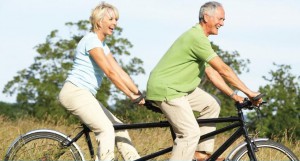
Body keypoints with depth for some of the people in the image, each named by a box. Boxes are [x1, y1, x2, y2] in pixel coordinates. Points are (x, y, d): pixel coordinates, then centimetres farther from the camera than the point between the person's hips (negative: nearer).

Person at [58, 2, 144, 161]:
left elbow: (120, 72, 13)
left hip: (85, 95, 10)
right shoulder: (91, 40, -13)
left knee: (119, 128, 7)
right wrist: (131, 95, -21)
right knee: (107, 130, -20)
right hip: (75, 93, -10)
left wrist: (138, 93, 3)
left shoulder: (103, 45, 18)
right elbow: (110, 72, -20)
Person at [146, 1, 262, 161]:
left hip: (179, 86, 11)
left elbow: (211, 72, 14)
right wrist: (248, 92, -17)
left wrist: (233, 95, 7)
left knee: (211, 106, 13)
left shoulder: (199, 37, 14)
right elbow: (223, 69, -21)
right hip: (165, 89, -11)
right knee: (190, 133, -17)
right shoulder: (197, 37, -20)